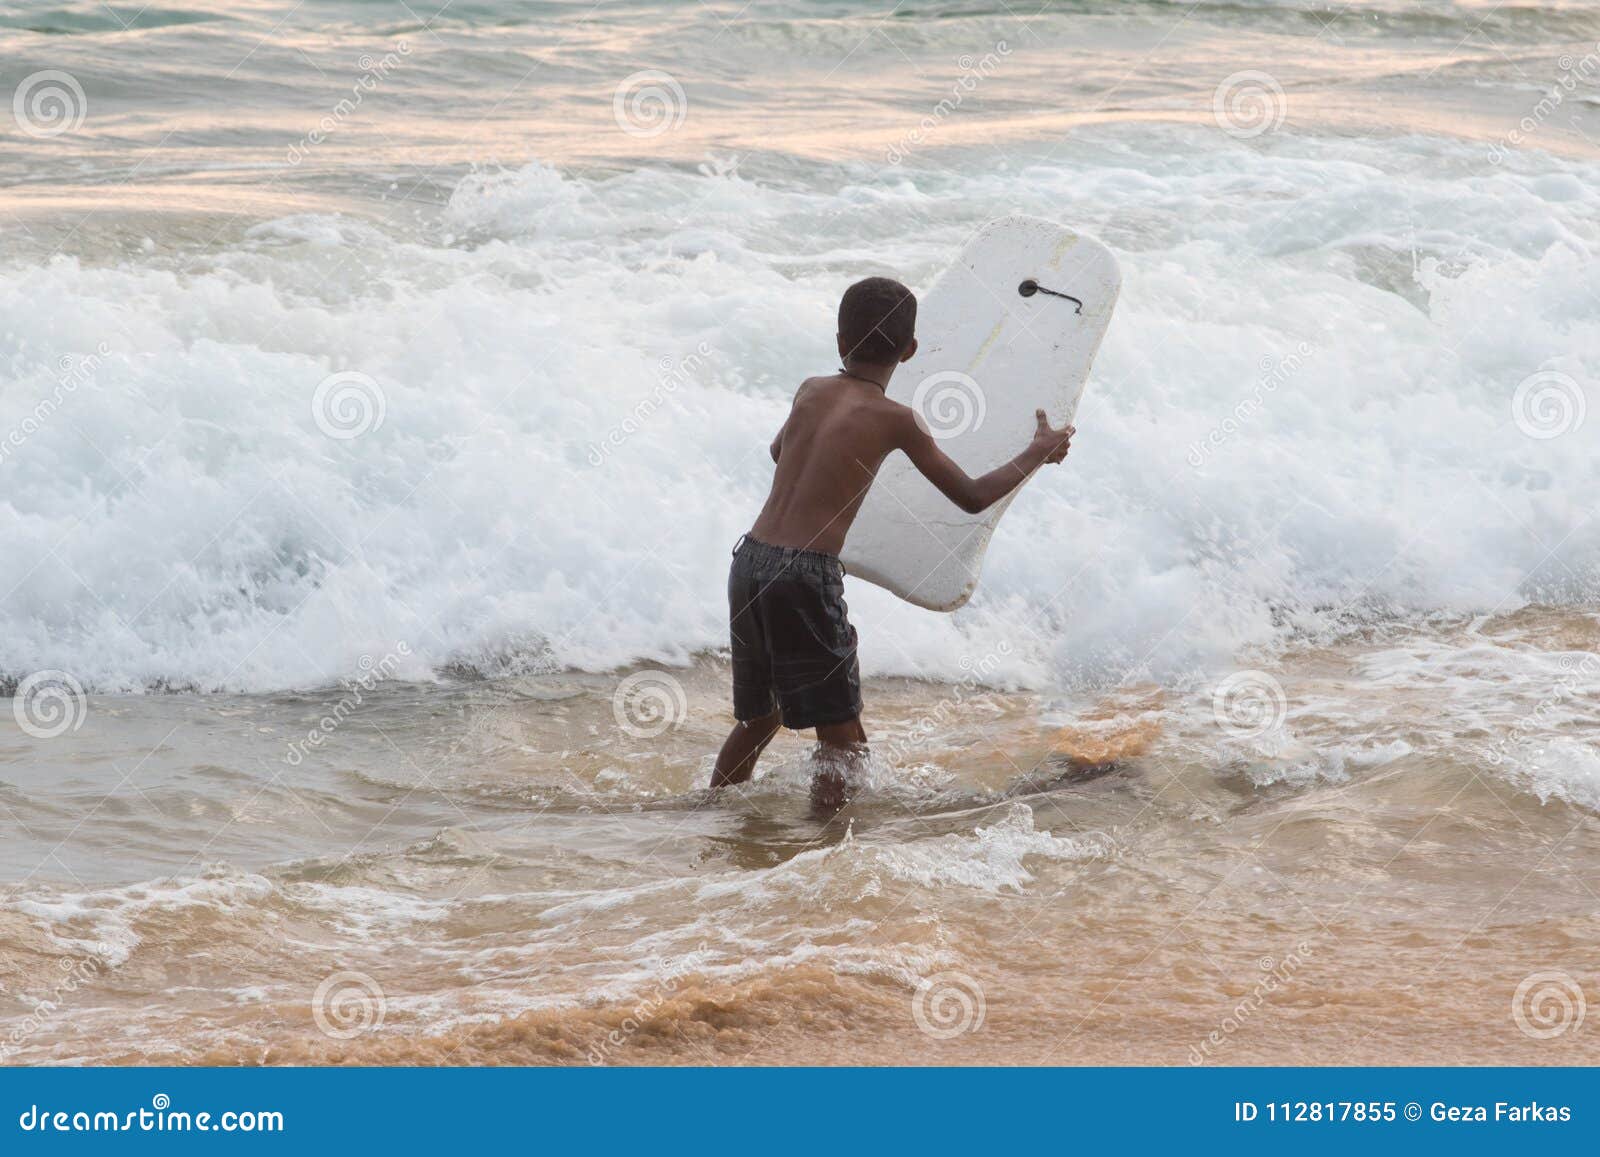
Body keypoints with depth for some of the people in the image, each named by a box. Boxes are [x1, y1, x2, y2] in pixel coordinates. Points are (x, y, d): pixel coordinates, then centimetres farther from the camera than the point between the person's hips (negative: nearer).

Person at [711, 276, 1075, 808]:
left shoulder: (811, 391, 13)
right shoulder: (895, 420, -4)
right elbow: (972, 497, 2)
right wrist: (1039, 453, 17)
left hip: (749, 564, 7)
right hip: (807, 576, -7)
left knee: (757, 719, 23)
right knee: (841, 739, 4)